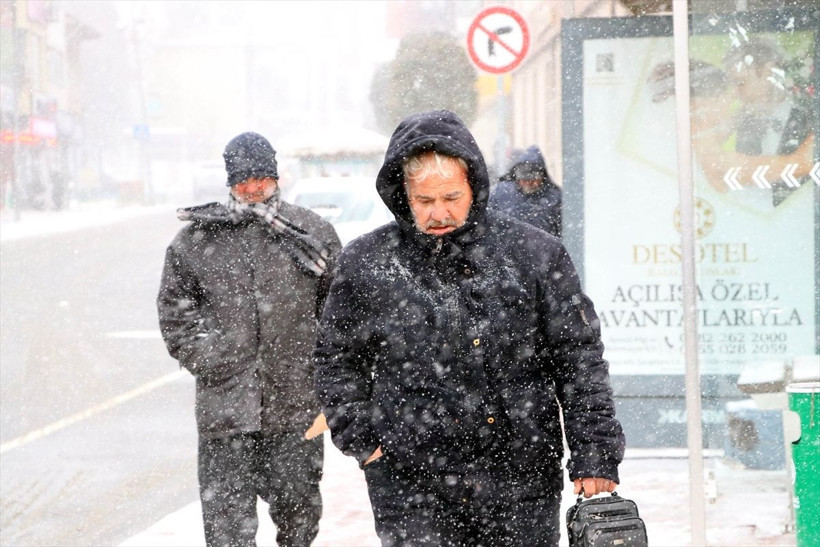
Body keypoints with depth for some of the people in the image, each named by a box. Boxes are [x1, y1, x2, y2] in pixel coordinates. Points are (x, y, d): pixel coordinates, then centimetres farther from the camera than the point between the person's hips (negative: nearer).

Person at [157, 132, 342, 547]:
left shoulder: (313, 233, 5)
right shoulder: (197, 240, 5)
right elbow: (174, 310, 12)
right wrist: (201, 356, 0)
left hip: (296, 405, 0)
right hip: (224, 404, 0)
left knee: (298, 508, 9)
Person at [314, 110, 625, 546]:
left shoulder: (533, 254, 1)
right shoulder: (365, 265, 2)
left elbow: (579, 360, 3)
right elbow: (337, 362, 14)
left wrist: (595, 457, -1)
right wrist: (361, 440, 3)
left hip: (523, 485, 1)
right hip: (411, 488, -1)